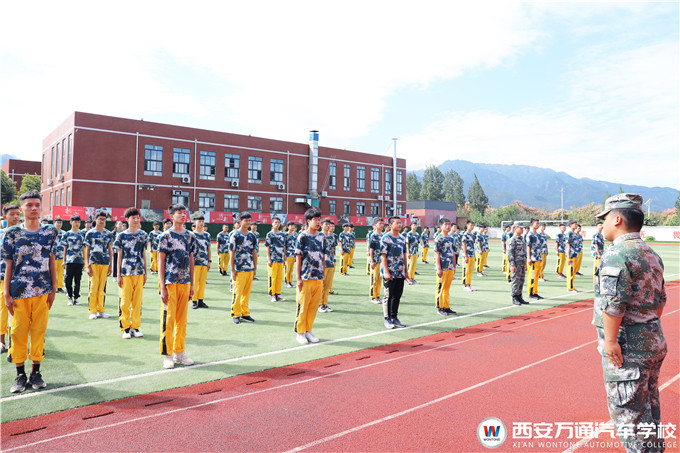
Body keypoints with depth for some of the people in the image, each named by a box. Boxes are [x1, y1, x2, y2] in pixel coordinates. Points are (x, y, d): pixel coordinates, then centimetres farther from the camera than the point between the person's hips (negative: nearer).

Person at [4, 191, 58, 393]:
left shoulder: (50, 232, 4)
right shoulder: (12, 233, 1)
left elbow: (51, 262, 7)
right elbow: (9, 265, 3)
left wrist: (53, 289, 4)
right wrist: (7, 294, 1)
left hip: (42, 292, 1)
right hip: (19, 292, 0)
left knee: (39, 331, 6)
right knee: (18, 332, 3)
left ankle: (36, 372, 19)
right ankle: (20, 374, 17)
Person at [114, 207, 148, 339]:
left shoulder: (143, 235, 9)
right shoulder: (122, 236, 2)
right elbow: (119, 256, 3)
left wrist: (145, 273, 10)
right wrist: (118, 275, 0)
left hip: (139, 273, 2)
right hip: (126, 273, -2)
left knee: (137, 301, 6)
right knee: (124, 302, -1)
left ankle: (135, 327, 15)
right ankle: (125, 328, 11)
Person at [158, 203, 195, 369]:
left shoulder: (190, 236, 10)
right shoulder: (166, 236, -4)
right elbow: (161, 262, -5)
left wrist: (192, 284, 11)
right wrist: (163, 287, -10)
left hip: (185, 282, 5)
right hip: (170, 282, -5)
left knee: (182, 319, 10)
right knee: (168, 318, -3)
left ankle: (179, 352, 20)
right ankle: (167, 355, 9)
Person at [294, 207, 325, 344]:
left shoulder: (322, 236, 11)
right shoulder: (302, 236, -4)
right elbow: (298, 258, -5)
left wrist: (323, 275, 13)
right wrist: (298, 278, -9)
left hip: (319, 278, 5)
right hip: (305, 278, -5)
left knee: (314, 306, 9)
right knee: (302, 306, 1)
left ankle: (308, 330, 22)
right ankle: (299, 332, 14)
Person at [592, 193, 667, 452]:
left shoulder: (617, 254, -19)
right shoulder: (651, 254, 12)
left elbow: (613, 303, -26)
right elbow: (660, 300, 19)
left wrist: (610, 340, -20)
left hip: (626, 348, -10)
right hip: (654, 343, 10)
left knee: (628, 415, 1)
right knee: (649, 411, 22)